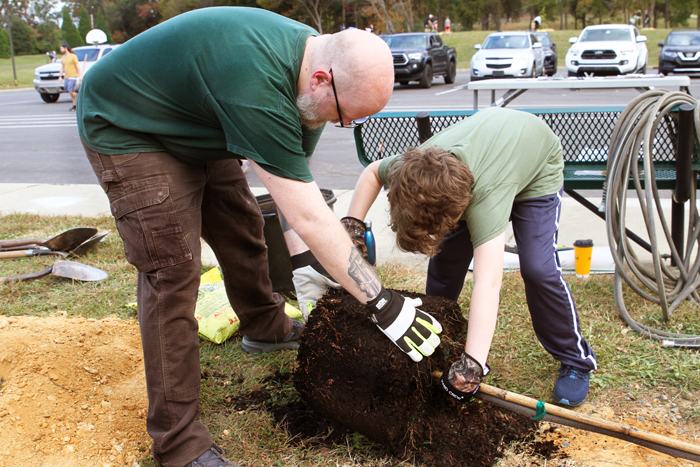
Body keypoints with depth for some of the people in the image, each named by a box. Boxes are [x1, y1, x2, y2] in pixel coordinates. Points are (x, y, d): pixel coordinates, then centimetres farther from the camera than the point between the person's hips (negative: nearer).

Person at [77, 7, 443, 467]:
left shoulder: (311, 52, -11)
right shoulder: (257, 85, -40)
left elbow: (301, 182, -5)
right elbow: (307, 218, -37)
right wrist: (381, 303, -31)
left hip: (191, 128, 8)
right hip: (125, 129, -8)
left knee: (242, 227, 13)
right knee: (173, 270, -14)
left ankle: (266, 327, 41)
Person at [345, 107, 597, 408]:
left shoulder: (485, 192, -48)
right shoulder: (417, 168, -31)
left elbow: (488, 282, -58)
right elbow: (372, 172, -7)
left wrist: (472, 365, -65)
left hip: (537, 170, -5)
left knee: (538, 268, -20)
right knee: (445, 256, -5)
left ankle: (576, 360, 3)